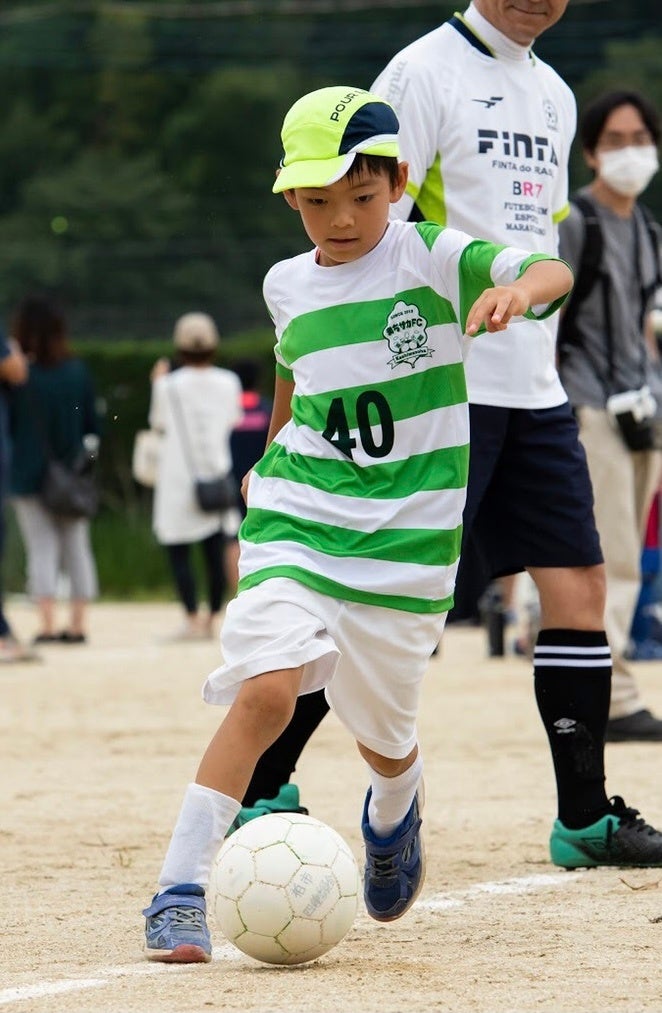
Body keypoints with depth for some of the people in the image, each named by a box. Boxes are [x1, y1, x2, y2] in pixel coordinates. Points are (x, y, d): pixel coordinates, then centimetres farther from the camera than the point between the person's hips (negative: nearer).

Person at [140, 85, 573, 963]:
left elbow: (551, 272, -22)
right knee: (266, 689, -21)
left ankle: (395, 813, 49)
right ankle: (181, 892, -20)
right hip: (296, 526, 1)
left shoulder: (433, 260, -7)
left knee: (382, 732, 11)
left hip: (408, 539, -1)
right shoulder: (288, 287, 6)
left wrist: (517, 290, -45)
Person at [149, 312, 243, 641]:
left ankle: (192, 620, -10)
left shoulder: (170, 386, -8)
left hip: (179, 477, -4)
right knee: (215, 552, 8)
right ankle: (212, 619, 11)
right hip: (217, 473, 4)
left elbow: (159, 424, 4)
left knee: (178, 551, -1)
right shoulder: (228, 383, 1)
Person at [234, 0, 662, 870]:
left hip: (533, 395, 7)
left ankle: (585, 816, 8)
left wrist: (543, 364, 19)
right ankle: (259, 790, 1)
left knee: (579, 582, 2)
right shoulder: (427, 71, -6)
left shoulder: (553, 95, 17)